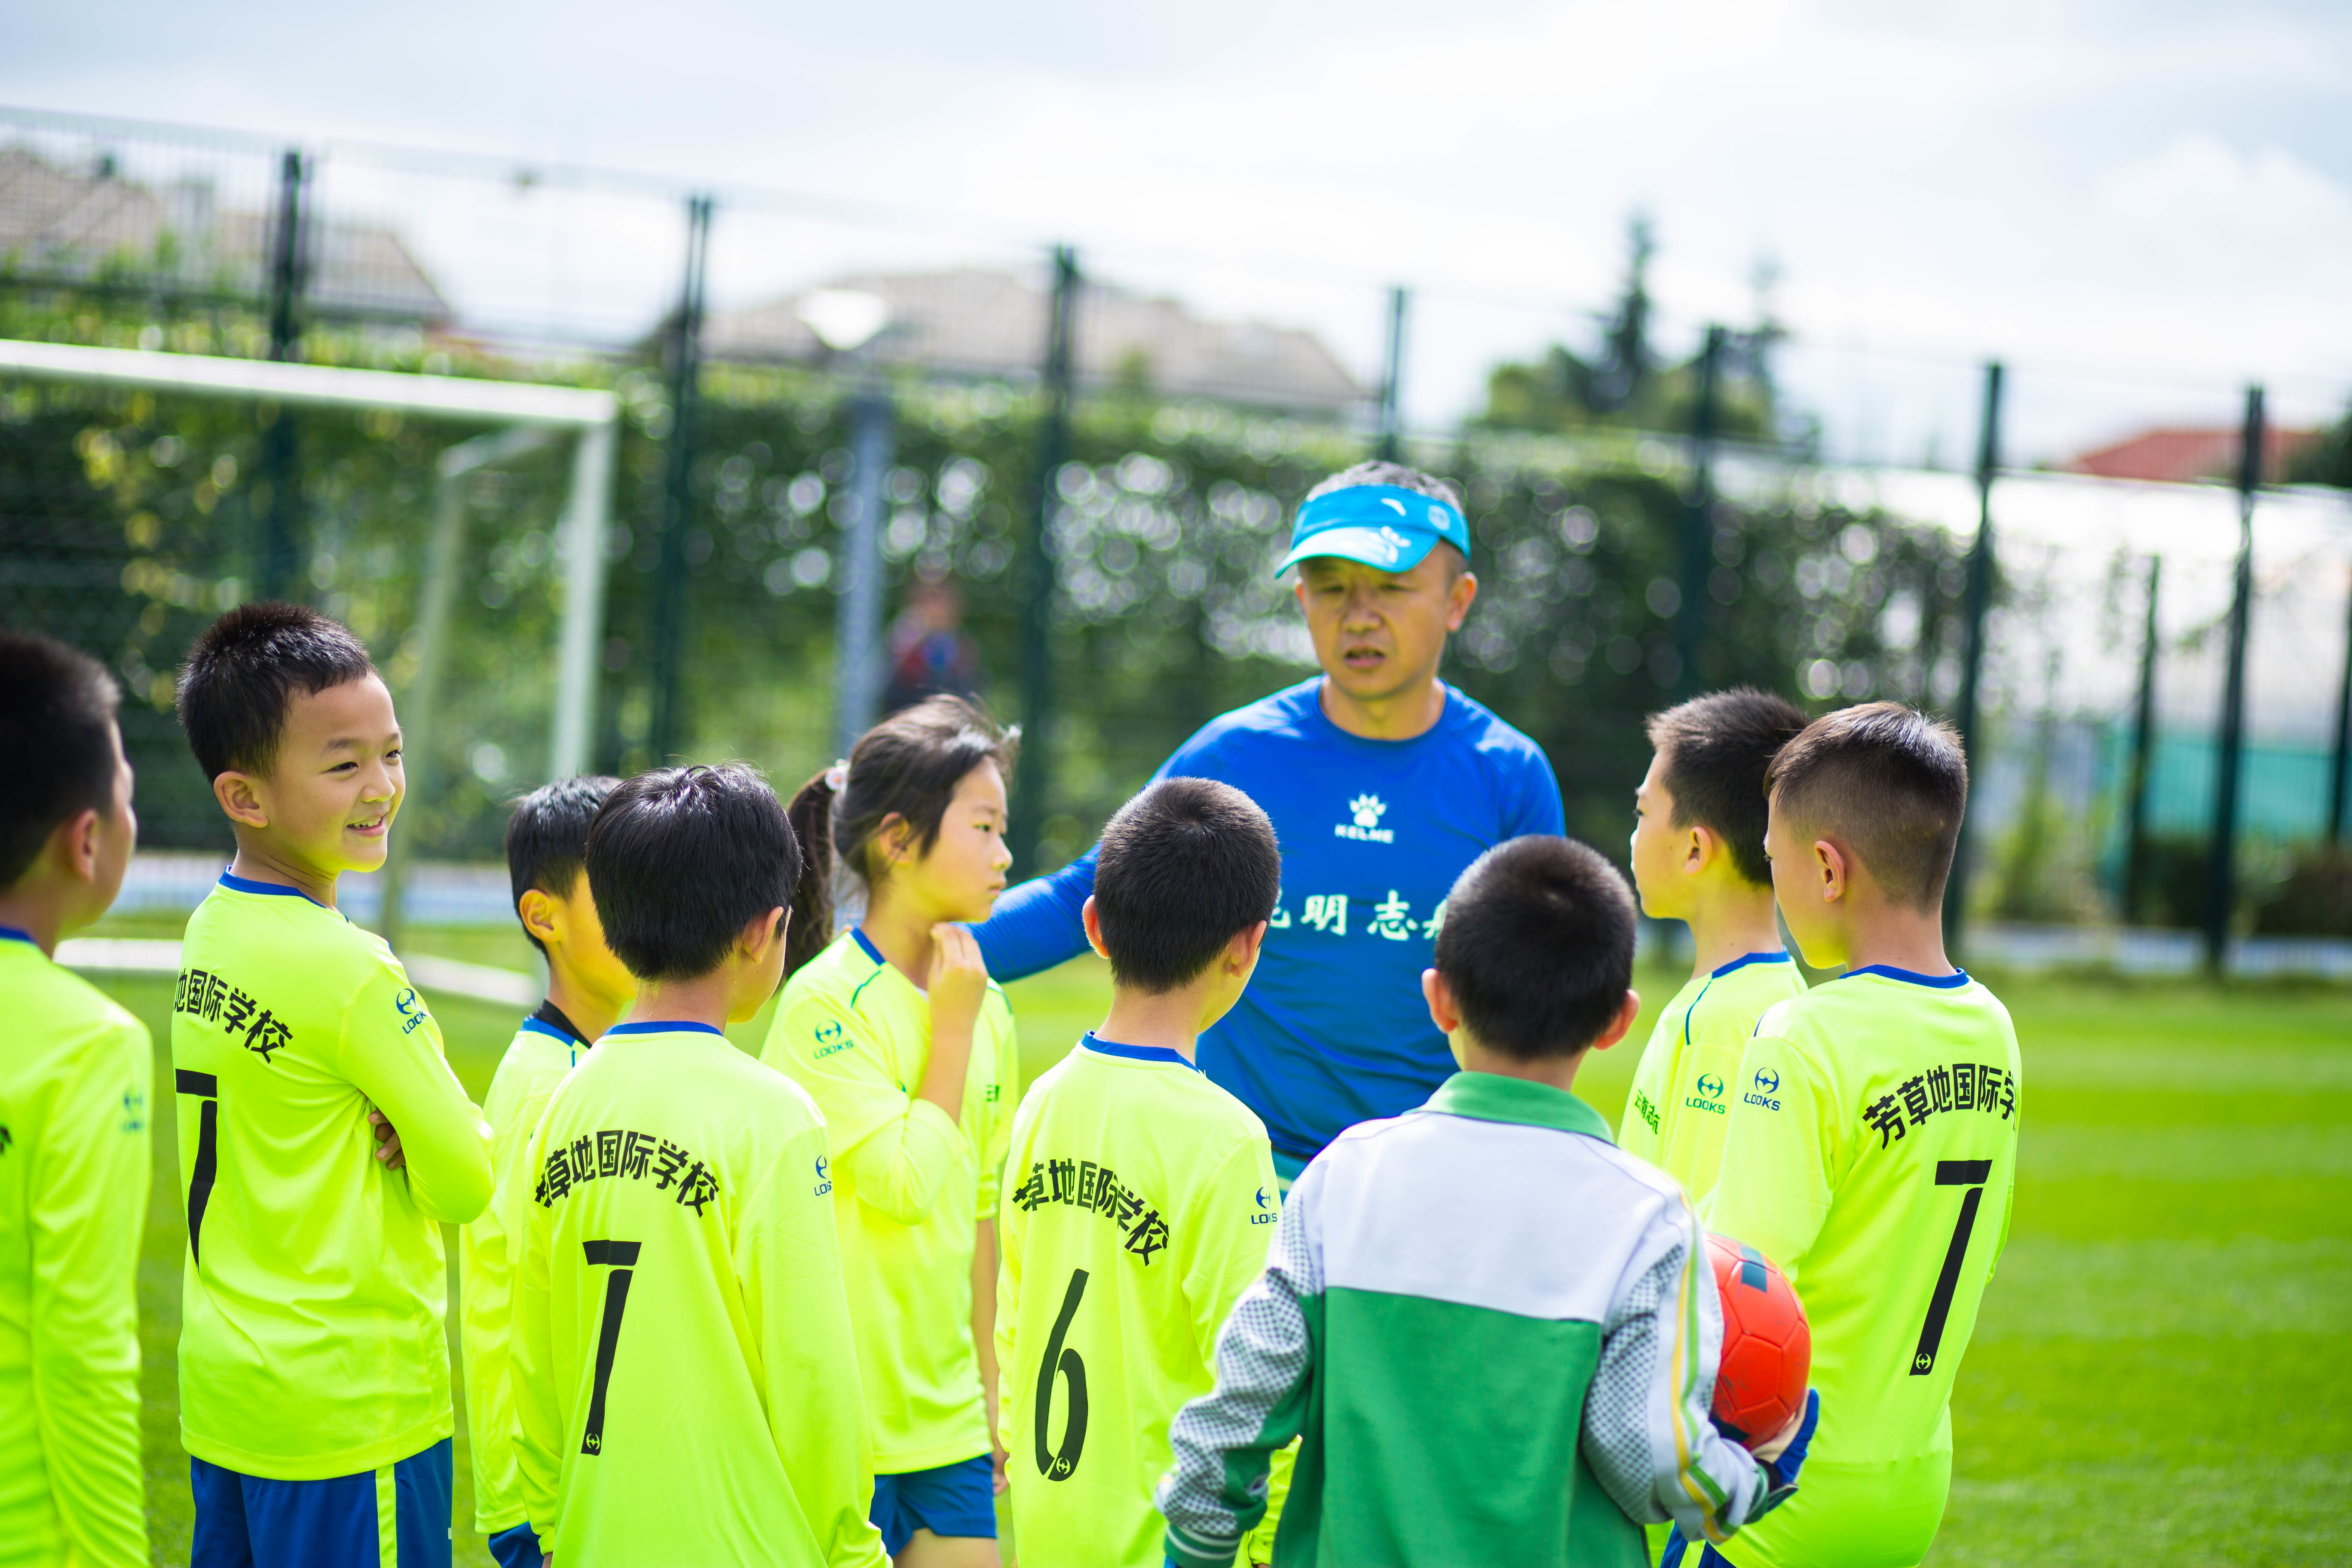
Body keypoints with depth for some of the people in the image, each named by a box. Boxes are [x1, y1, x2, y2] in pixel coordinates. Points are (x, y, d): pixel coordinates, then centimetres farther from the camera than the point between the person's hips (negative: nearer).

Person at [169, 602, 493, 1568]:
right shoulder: (346, 970, -19)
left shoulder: (209, 934, 5)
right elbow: (470, 1183, -13)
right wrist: (414, 1140, 6)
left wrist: (384, 1133, -5)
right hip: (350, 1408, -8)